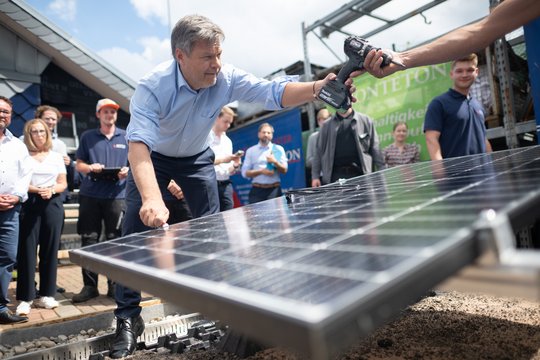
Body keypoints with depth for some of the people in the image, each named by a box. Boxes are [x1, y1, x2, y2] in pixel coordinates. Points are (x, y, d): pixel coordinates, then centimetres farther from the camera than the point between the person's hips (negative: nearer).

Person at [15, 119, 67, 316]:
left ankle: (45, 294, 13)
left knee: (50, 250, 3)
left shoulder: (57, 156, 13)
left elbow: (63, 183, 12)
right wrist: (36, 190, -15)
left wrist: (51, 190, -8)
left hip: (53, 204, 3)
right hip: (29, 204, -2)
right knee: (27, 250, -3)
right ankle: (26, 298, 3)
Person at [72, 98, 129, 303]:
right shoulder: (87, 137, 14)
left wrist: (128, 171, -10)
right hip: (90, 194, 1)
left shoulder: (126, 137, 12)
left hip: (117, 195, -1)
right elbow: (79, 164, 12)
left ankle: (115, 285, 10)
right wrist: (90, 168, -9)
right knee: (88, 240, 2)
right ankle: (89, 285, 12)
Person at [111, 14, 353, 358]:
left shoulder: (227, 78, -24)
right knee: (137, 231, -10)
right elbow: (139, 144, -44)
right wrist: (152, 199, -60)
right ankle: (129, 317, 3)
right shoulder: (152, 87, -33)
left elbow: (274, 92, -30)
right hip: (154, 158, -3)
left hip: (196, 158, 3)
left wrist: (317, 88, -50)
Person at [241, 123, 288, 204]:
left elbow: (284, 170, 4)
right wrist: (261, 171, -10)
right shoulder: (251, 151, 10)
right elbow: (245, 173, 3)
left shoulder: (279, 149, 10)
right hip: (257, 190, 0)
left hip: (274, 189, 0)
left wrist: (275, 162, -14)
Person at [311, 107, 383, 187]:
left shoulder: (366, 121, 8)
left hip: (359, 175, 0)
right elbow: (319, 152, 11)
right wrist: (315, 176, 4)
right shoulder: (327, 125, 10)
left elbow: (375, 150, 8)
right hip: (334, 177, 0)